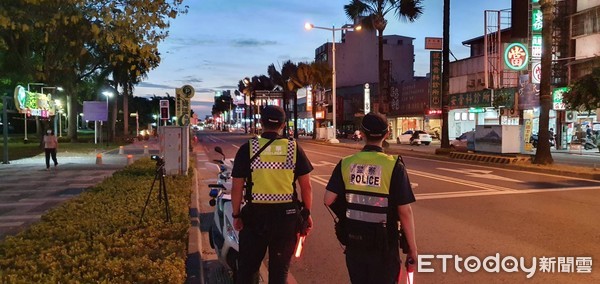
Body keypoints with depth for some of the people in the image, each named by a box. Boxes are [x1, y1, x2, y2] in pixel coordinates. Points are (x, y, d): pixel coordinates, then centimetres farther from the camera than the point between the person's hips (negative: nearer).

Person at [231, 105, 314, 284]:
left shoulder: (248, 148, -6)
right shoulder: (294, 148, -3)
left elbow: (237, 187, -5)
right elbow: (306, 186, -1)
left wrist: (236, 215, 6)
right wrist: (307, 213, 9)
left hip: (255, 214, -1)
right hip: (287, 215, 1)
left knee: (247, 267, 15)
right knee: (280, 269, 15)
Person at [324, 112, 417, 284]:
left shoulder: (346, 163, -5)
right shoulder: (394, 165, -13)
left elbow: (329, 200, -8)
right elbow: (404, 211, -15)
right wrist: (412, 248, -5)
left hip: (353, 239, 3)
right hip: (383, 243, -3)